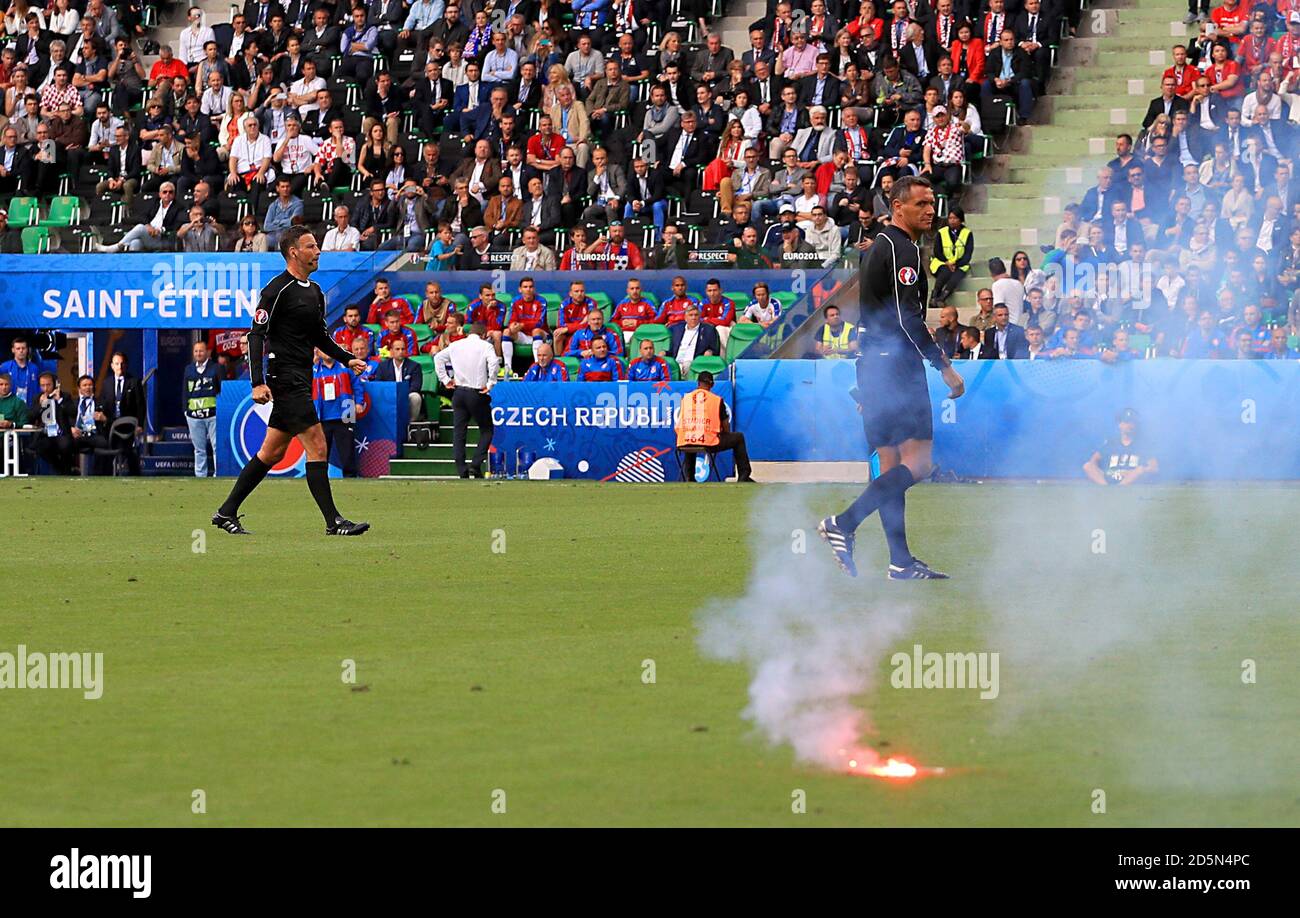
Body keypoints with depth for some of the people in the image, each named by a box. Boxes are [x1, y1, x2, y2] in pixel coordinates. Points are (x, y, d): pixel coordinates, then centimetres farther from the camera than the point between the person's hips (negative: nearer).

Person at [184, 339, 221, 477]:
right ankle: (200, 475, 13)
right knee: (199, 449, 9)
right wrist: (186, 410, 8)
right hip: (194, 414, 4)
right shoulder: (189, 369, 14)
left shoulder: (216, 368, 4)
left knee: (217, 446, -7)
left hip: (212, 413, -4)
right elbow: (185, 392, 17)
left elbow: (223, 389, 2)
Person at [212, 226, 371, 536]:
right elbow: (256, 335, -14)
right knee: (317, 446, -11)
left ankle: (227, 513, 19)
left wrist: (348, 359, 12)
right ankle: (333, 521, -9)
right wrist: (258, 382, -21)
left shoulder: (315, 292, 15)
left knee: (272, 452, 12)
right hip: (286, 379, -9)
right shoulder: (278, 290, -12)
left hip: (301, 379, 9)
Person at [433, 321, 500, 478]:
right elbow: (494, 363, -21)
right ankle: (476, 464, -7)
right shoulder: (485, 346, -5)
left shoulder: (456, 345, 9)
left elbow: (438, 357, 12)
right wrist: (490, 384, -11)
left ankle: (461, 470, 3)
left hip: (459, 392, 4)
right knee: (486, 430, 9)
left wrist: (445, 379, 13)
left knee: (458, 432, 7)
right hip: (477, 393, -4)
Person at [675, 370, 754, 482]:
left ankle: (687, 479, 35)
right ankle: (743, 476, 21)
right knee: (739, 438, 20)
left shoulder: (685, 398, 10)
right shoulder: (717, 400, 3)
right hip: (709, 443, -3)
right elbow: (726, 429, 8)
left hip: (685, 443, 3)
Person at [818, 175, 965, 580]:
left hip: (875, 366, 11)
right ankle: (843, 524, -16)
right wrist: (945, 367, -16)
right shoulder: (901, 250, -12)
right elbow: (908, 320, -20)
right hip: (897, 364, -11)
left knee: (892, 464, 8)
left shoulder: (878, 247, 20)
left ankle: (901, 561, 7)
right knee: (919, 462, -12)